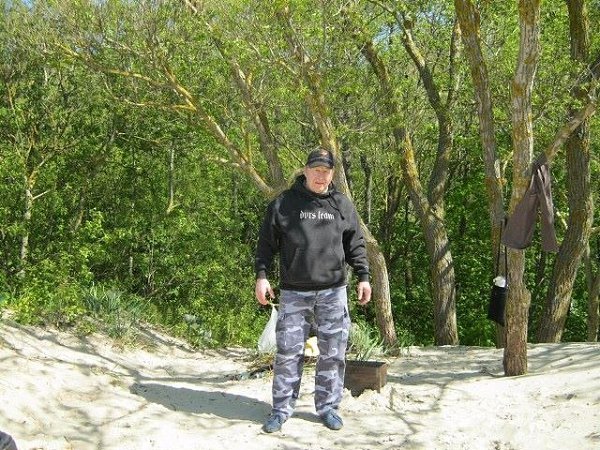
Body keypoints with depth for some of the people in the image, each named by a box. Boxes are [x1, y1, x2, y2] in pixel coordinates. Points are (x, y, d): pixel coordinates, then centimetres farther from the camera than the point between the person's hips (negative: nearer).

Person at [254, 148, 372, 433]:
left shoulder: (342, 205, 9)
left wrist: (363, 277, 7)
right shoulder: (284, 203, 2)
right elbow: (267, 243, 4)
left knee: (333, 352, 5)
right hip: (294, 292, -2)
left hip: (333, 291, 2)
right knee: (288, 352, 1)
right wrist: (261, 276, -4)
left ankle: (328, 406, 19)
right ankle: (281, 409, 12)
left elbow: (355, 245, 14)